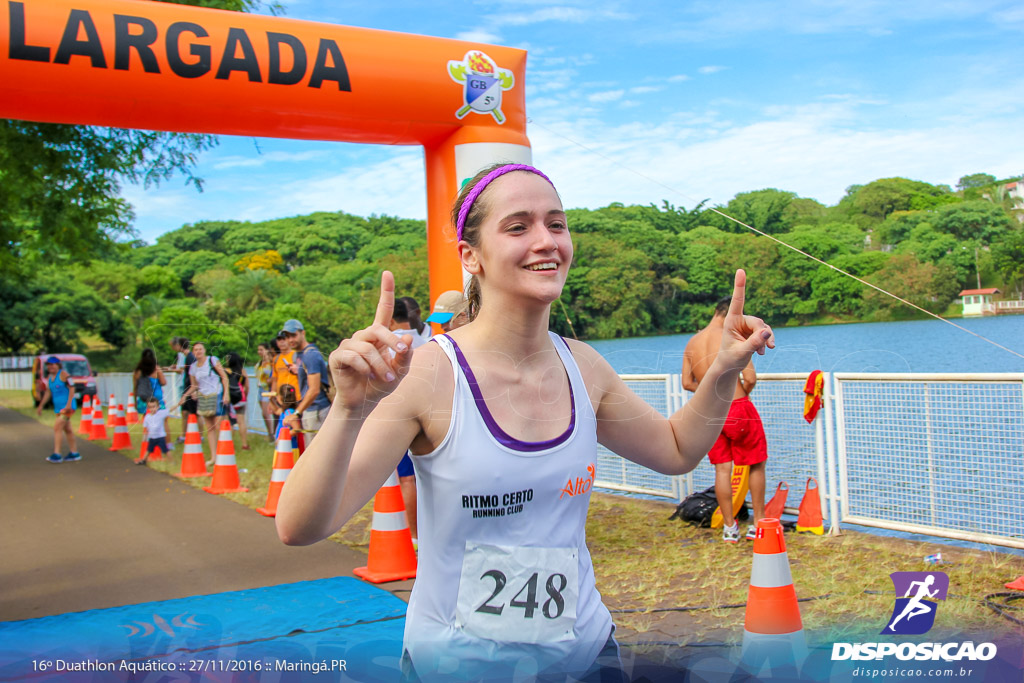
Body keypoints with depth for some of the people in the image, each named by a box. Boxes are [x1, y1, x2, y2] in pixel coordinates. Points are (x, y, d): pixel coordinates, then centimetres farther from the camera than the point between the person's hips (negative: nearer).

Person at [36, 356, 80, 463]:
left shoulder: (63, 374, -12)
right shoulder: (49, 377, 13)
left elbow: (72, 388, -15)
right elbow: (48, 392, 20)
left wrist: (69, 404, -21)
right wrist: (40, 406, 19)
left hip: (67, 407, -8)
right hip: (58, 407, 8)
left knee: (57, 427, -13)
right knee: (67, 430, 12)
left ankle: (56, 454, -12)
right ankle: (74, 453, 18)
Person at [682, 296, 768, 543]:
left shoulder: (691, 343, 4)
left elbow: (687, 383, 9)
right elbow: (750, 378, -17)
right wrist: (743, 392, 4)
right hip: (738, 410, -4)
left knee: (722, 469, 9)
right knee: (756, 465, 13)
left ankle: (729, 527, 14)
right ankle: (758, 523, 18)